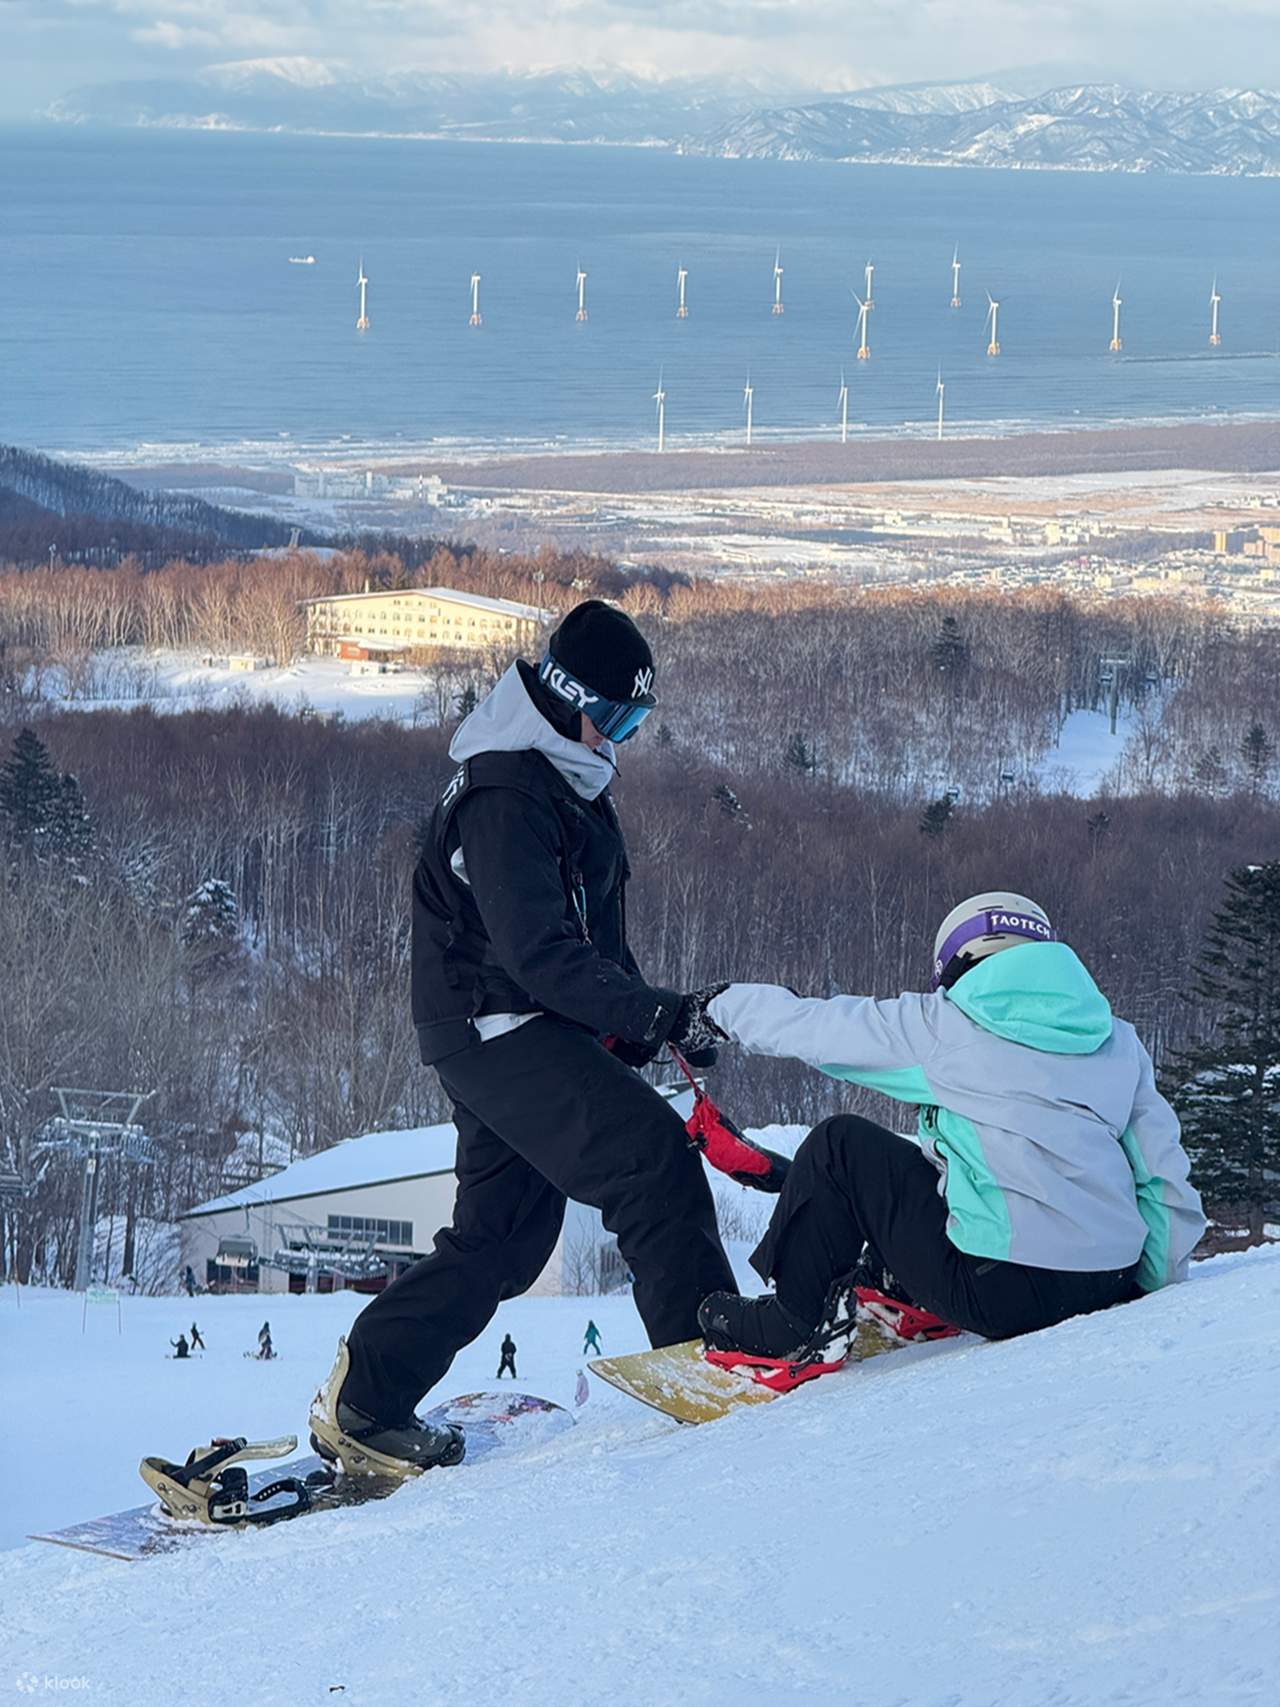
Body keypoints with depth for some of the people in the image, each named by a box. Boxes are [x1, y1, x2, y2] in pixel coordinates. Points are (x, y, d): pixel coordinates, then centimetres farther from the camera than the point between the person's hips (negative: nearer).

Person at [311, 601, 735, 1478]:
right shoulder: (506, 796, -18)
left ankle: (365, 1403, 17)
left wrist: (632, 1023, 12)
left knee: (503, 1236, 12)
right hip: (495, 1025, -11)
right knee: (653, 1152, -21)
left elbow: (593, 926, 24)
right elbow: (538, 951, -26)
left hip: (524, 1035, 11)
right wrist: (651, 1012, -30)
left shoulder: (569, 781, 16)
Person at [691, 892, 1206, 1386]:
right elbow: (1162, 1170, 12)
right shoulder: (1119, 1042, 14)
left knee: (841, 1145, 13)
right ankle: (896, 1282, 47)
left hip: (1002, 1291, -6)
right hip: (1111, 1289, 6)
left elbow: (809, 1024, 12)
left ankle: (789, 1328, 20)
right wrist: (1163, 1283, 23)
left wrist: (722, 1005, 31)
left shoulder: (945, 1026, 2)